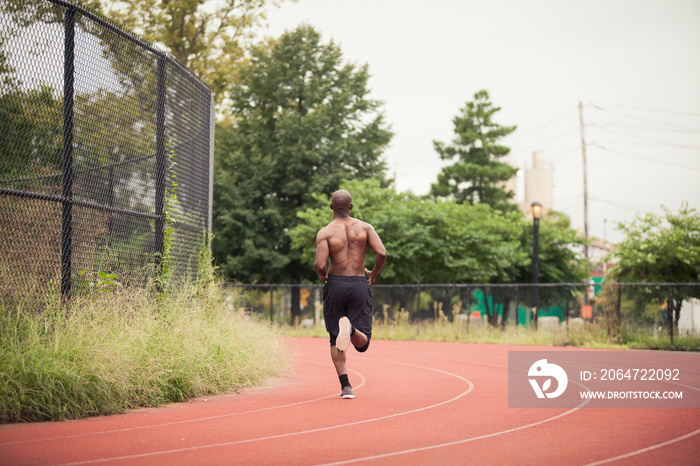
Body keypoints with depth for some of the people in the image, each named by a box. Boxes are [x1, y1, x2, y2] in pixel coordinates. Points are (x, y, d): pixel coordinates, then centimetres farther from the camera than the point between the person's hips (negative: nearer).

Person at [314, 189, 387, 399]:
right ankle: (351, 328, -34)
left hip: (335, 283, 0)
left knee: (335, 339, 13)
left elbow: (320, 265, -15)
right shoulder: (365, 227, 3)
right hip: (359, 285, 0)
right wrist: (373, 274, 8)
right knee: (362, 343, 3)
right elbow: (382, 253, -10)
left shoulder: (325, 232, -3)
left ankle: (345, 386, 0)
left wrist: (322, 276, 9)